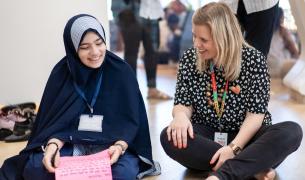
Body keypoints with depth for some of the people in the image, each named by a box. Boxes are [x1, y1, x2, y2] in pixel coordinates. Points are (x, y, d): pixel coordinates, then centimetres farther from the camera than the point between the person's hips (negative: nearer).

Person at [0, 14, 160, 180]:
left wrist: (119, 147, -24)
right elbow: (57, 120, 0)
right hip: (72, 145, 1)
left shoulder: (121, 71, -5)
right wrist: (53, 145, -23)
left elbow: (130, 120, -4)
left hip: (111, 145, -1)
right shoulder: (62, 73, -1)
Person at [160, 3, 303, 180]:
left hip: (245, 136, -1)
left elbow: (256, 114, -13)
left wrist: (234, 147, -27)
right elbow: (183, 103, -1)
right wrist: (180, 116, -26)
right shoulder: (190, 58, -2)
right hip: (207, 137, 2)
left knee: (292, 131, -30)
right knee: (169, 137, -31)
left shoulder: (254, 59, -10)